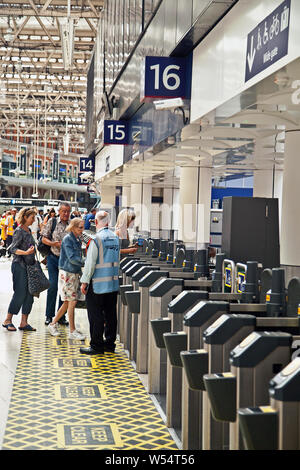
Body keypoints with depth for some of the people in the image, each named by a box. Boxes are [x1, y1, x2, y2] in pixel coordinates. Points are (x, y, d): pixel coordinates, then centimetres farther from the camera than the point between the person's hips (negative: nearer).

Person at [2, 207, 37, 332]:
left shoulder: (28, 230, 13)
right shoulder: (19, 231, -11)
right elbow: (13, 249, -19)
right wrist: (26, 252, -32)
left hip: (29, 265, 8)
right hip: (19, 265, -8)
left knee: (29, 295, 5)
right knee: (20, 294, -6)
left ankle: (24, 322, 10)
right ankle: (7, 320, 7)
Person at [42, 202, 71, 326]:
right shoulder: (52, 221, 1)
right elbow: (44, 239, 2)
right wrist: (55, 244, -13)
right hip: (53, 258, -1)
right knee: (53, 285, -7)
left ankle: (61, 316, 14)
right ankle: (49, 315, 5)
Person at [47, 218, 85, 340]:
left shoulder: (77, 239, 12)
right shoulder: (67, 239, -13)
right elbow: (72, 258, -20)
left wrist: (80, 270, 6)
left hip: (75, 273, 8)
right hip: (67, 273, -8)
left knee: (68, 302, 11)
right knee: (72, 302, -5)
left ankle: (53, 324, 24)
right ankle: (72, 331, 1)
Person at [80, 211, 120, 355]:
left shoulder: (97, 239, -13)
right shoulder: (115, 237, 8)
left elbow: (90, 263, -13)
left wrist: (84, 282, -6)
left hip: (98, 283, -7)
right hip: (113, 283, 7)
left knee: (95, 315, 0)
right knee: (110, 314, 12)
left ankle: (96, 345, 2)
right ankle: (110, 343, 19)